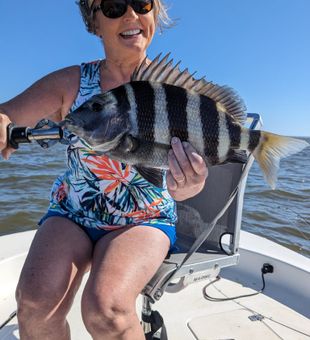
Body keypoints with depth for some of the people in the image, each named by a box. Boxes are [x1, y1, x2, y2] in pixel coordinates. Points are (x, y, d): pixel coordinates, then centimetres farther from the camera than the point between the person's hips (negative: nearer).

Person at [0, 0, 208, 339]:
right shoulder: (70, 82, -3)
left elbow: (178, 185, -11)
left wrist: (189, 186, -35)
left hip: (145, 219, -1)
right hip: (71, 213, 2)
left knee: (105, 307, -26)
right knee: (35, 302, -22)